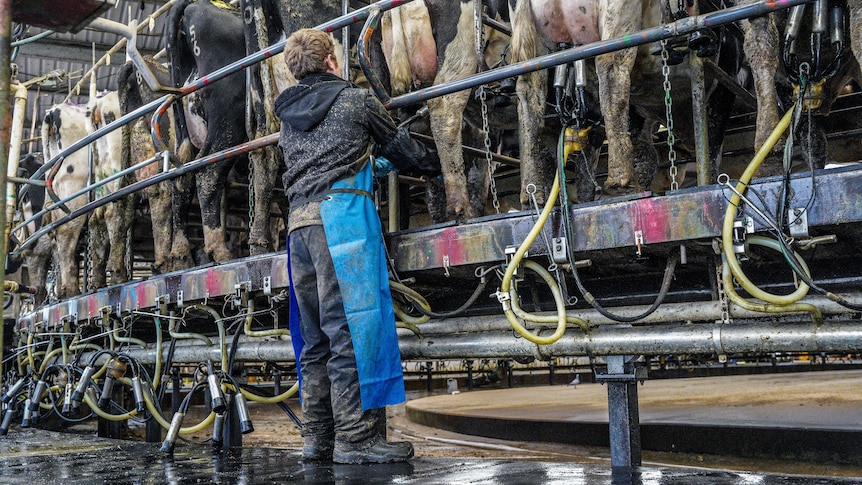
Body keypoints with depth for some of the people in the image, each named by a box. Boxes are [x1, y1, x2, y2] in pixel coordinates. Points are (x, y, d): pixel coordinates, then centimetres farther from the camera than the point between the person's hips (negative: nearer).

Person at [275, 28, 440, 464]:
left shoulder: (287, 117, 23)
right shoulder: (354, 98, 7)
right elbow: (399, 147, 15)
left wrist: (368, 166, 43)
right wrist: (436, 165, 33)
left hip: (299, 220, 7)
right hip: (342, 210, -6)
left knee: (315, 335, 9)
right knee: (353, 324, -8)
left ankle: (318, 438, 10)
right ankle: (355, 437, -10)